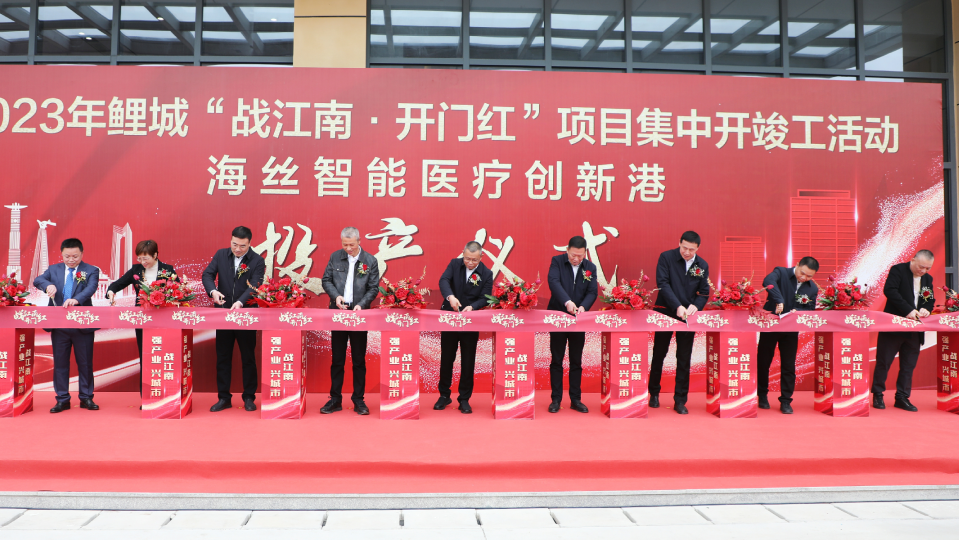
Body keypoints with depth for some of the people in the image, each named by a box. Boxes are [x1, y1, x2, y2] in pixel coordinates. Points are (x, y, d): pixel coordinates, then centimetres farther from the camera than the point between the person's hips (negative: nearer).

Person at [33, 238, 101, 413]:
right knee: (60, 362, 8)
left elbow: (91, 288, -16)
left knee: (85, 362, 5)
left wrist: (76, 299, -35)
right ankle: (62, 400, 18)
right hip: (59, 325, 3)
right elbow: (37, 280, -3)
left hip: (83, 324, -3)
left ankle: (86, 398, 17)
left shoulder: (91, 271, 0)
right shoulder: (53, 269, 10)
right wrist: (48, 285, -26)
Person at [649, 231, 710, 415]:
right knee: (659, 354, 9)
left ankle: (680, 401, 11)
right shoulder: (666, 257, -6)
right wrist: (678, 306, -24)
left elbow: (704, 293, 6)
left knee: (684, 359, 3)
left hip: (688, 316, 2)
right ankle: (654, 393, 26)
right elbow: (663, 284, -14)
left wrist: (695, 306, -15)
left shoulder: (702, 266, 5)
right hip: (666, 313, -2)